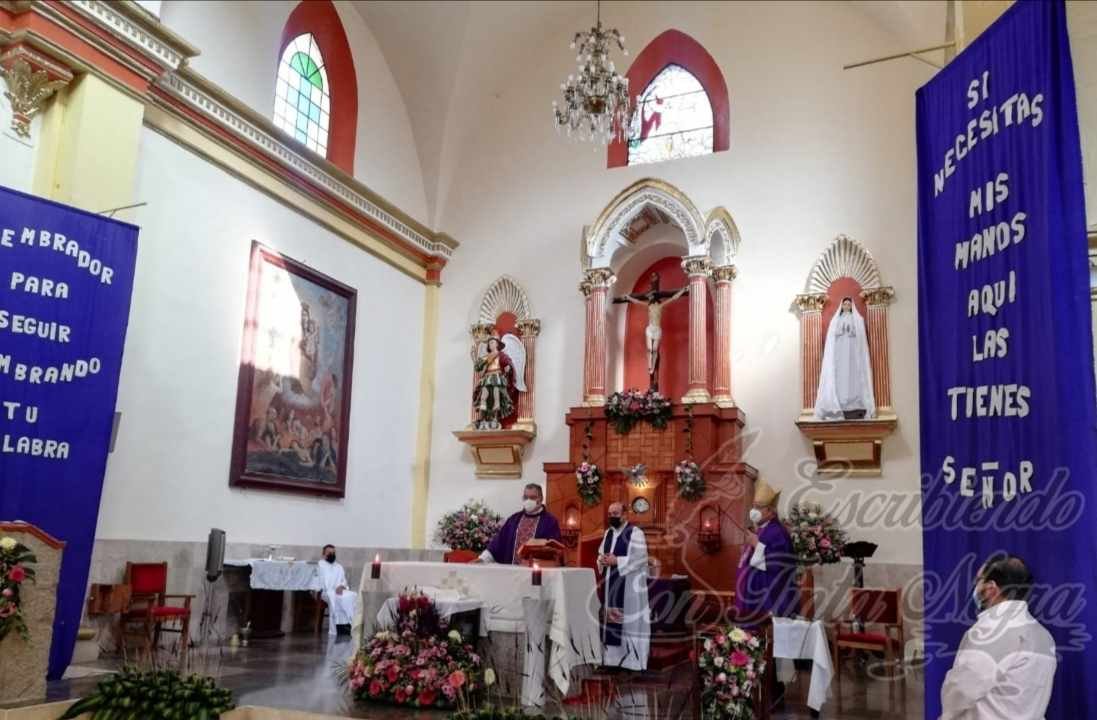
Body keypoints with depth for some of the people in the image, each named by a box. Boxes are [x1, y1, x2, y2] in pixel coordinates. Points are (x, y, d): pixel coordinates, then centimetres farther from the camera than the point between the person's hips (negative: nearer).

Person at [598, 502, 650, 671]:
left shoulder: (635, 532, -9)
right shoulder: (608, 533, 14)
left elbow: (641, 558, -17)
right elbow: (601, 553, 19)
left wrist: (617, 561, -20)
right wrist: (602, 560, -5)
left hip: (629, 586, -7)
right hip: (611, 584, 7)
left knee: (630, 622, -5)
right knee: (611, 620, 10)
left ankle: (632, 660, 0)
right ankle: (612, 658, 19)